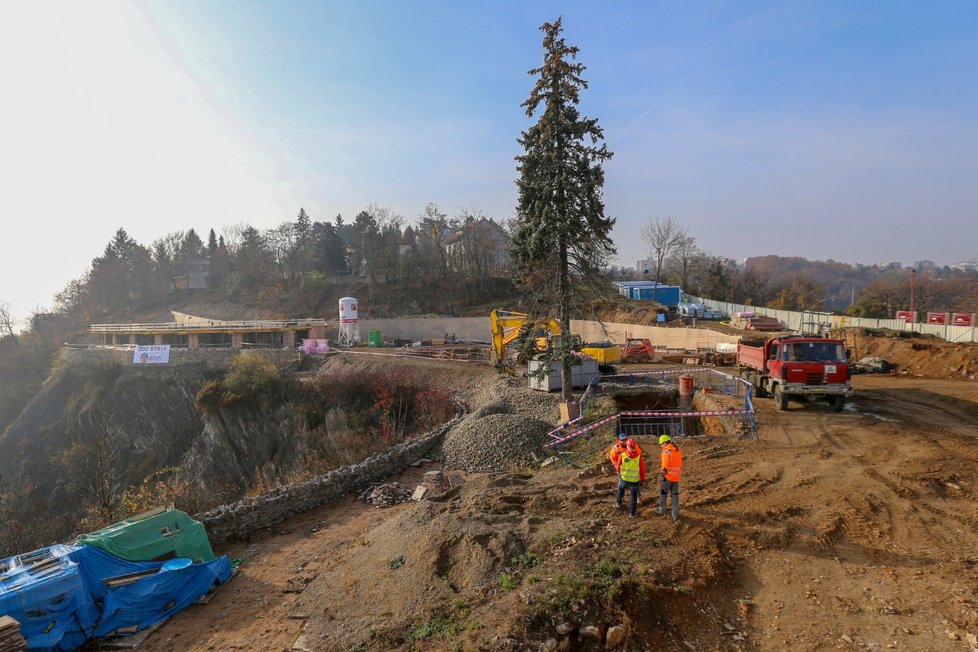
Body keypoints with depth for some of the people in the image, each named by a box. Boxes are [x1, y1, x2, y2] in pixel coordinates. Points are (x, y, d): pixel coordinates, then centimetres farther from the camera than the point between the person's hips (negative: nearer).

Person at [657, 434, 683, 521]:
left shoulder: (667, 451, -17)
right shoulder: (677, 450, 8)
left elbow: (665, 465, -20)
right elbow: (680, 464, 14)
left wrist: (662, 475, -11)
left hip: (668, 476, -7)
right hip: (676, 476, 7)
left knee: (663, 493, 13)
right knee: (675, 495, 11)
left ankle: (662, 509, 23)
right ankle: (675, 514, 10)